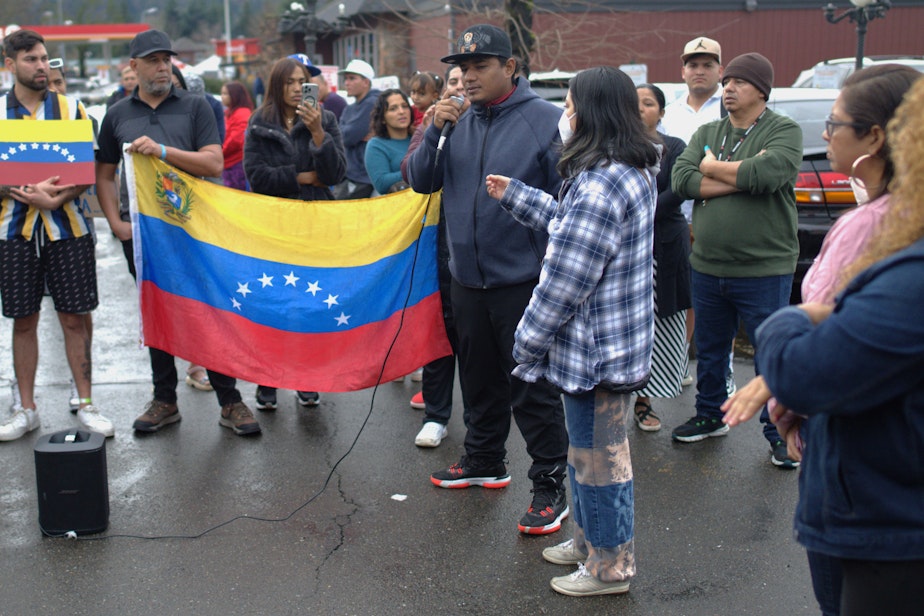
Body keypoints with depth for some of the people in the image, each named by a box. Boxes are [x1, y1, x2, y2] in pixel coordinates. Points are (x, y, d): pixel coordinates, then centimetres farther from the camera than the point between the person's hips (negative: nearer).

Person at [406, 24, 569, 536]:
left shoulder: (547, 120, -9)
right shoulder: (458, 120, 7)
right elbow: (422, 182, 5)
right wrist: (434, 131, -10)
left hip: (523, 280, -6)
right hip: (468, 277, 6)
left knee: (533, 388, -1)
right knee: (480, 378, 20)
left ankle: (550, 488, 11)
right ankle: (484, 462, 38)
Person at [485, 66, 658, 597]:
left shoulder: (602, 184, -25)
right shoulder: (634, 172, 8)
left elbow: (566, 279, -24)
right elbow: (569, 223, 19)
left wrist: (529, 340, -13)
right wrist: (514, 196, 22)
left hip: (596, 351, -10)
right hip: (615, 342, 10)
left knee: (599, 457, 4)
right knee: (590, 449, 23)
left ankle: (609, 567, 19)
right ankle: (590, 541, 39)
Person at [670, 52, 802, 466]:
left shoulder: (784, 131, -5)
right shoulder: (707, 133, 11)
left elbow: (767, 174, -25)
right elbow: (680, 180, -6)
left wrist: (713, 167, -9)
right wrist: (742, 177, -15)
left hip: (764, 269, -5)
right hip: (707, 266, 5)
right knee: (709, 349, 17)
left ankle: (778, 432, 19)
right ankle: (711, 416, 35)